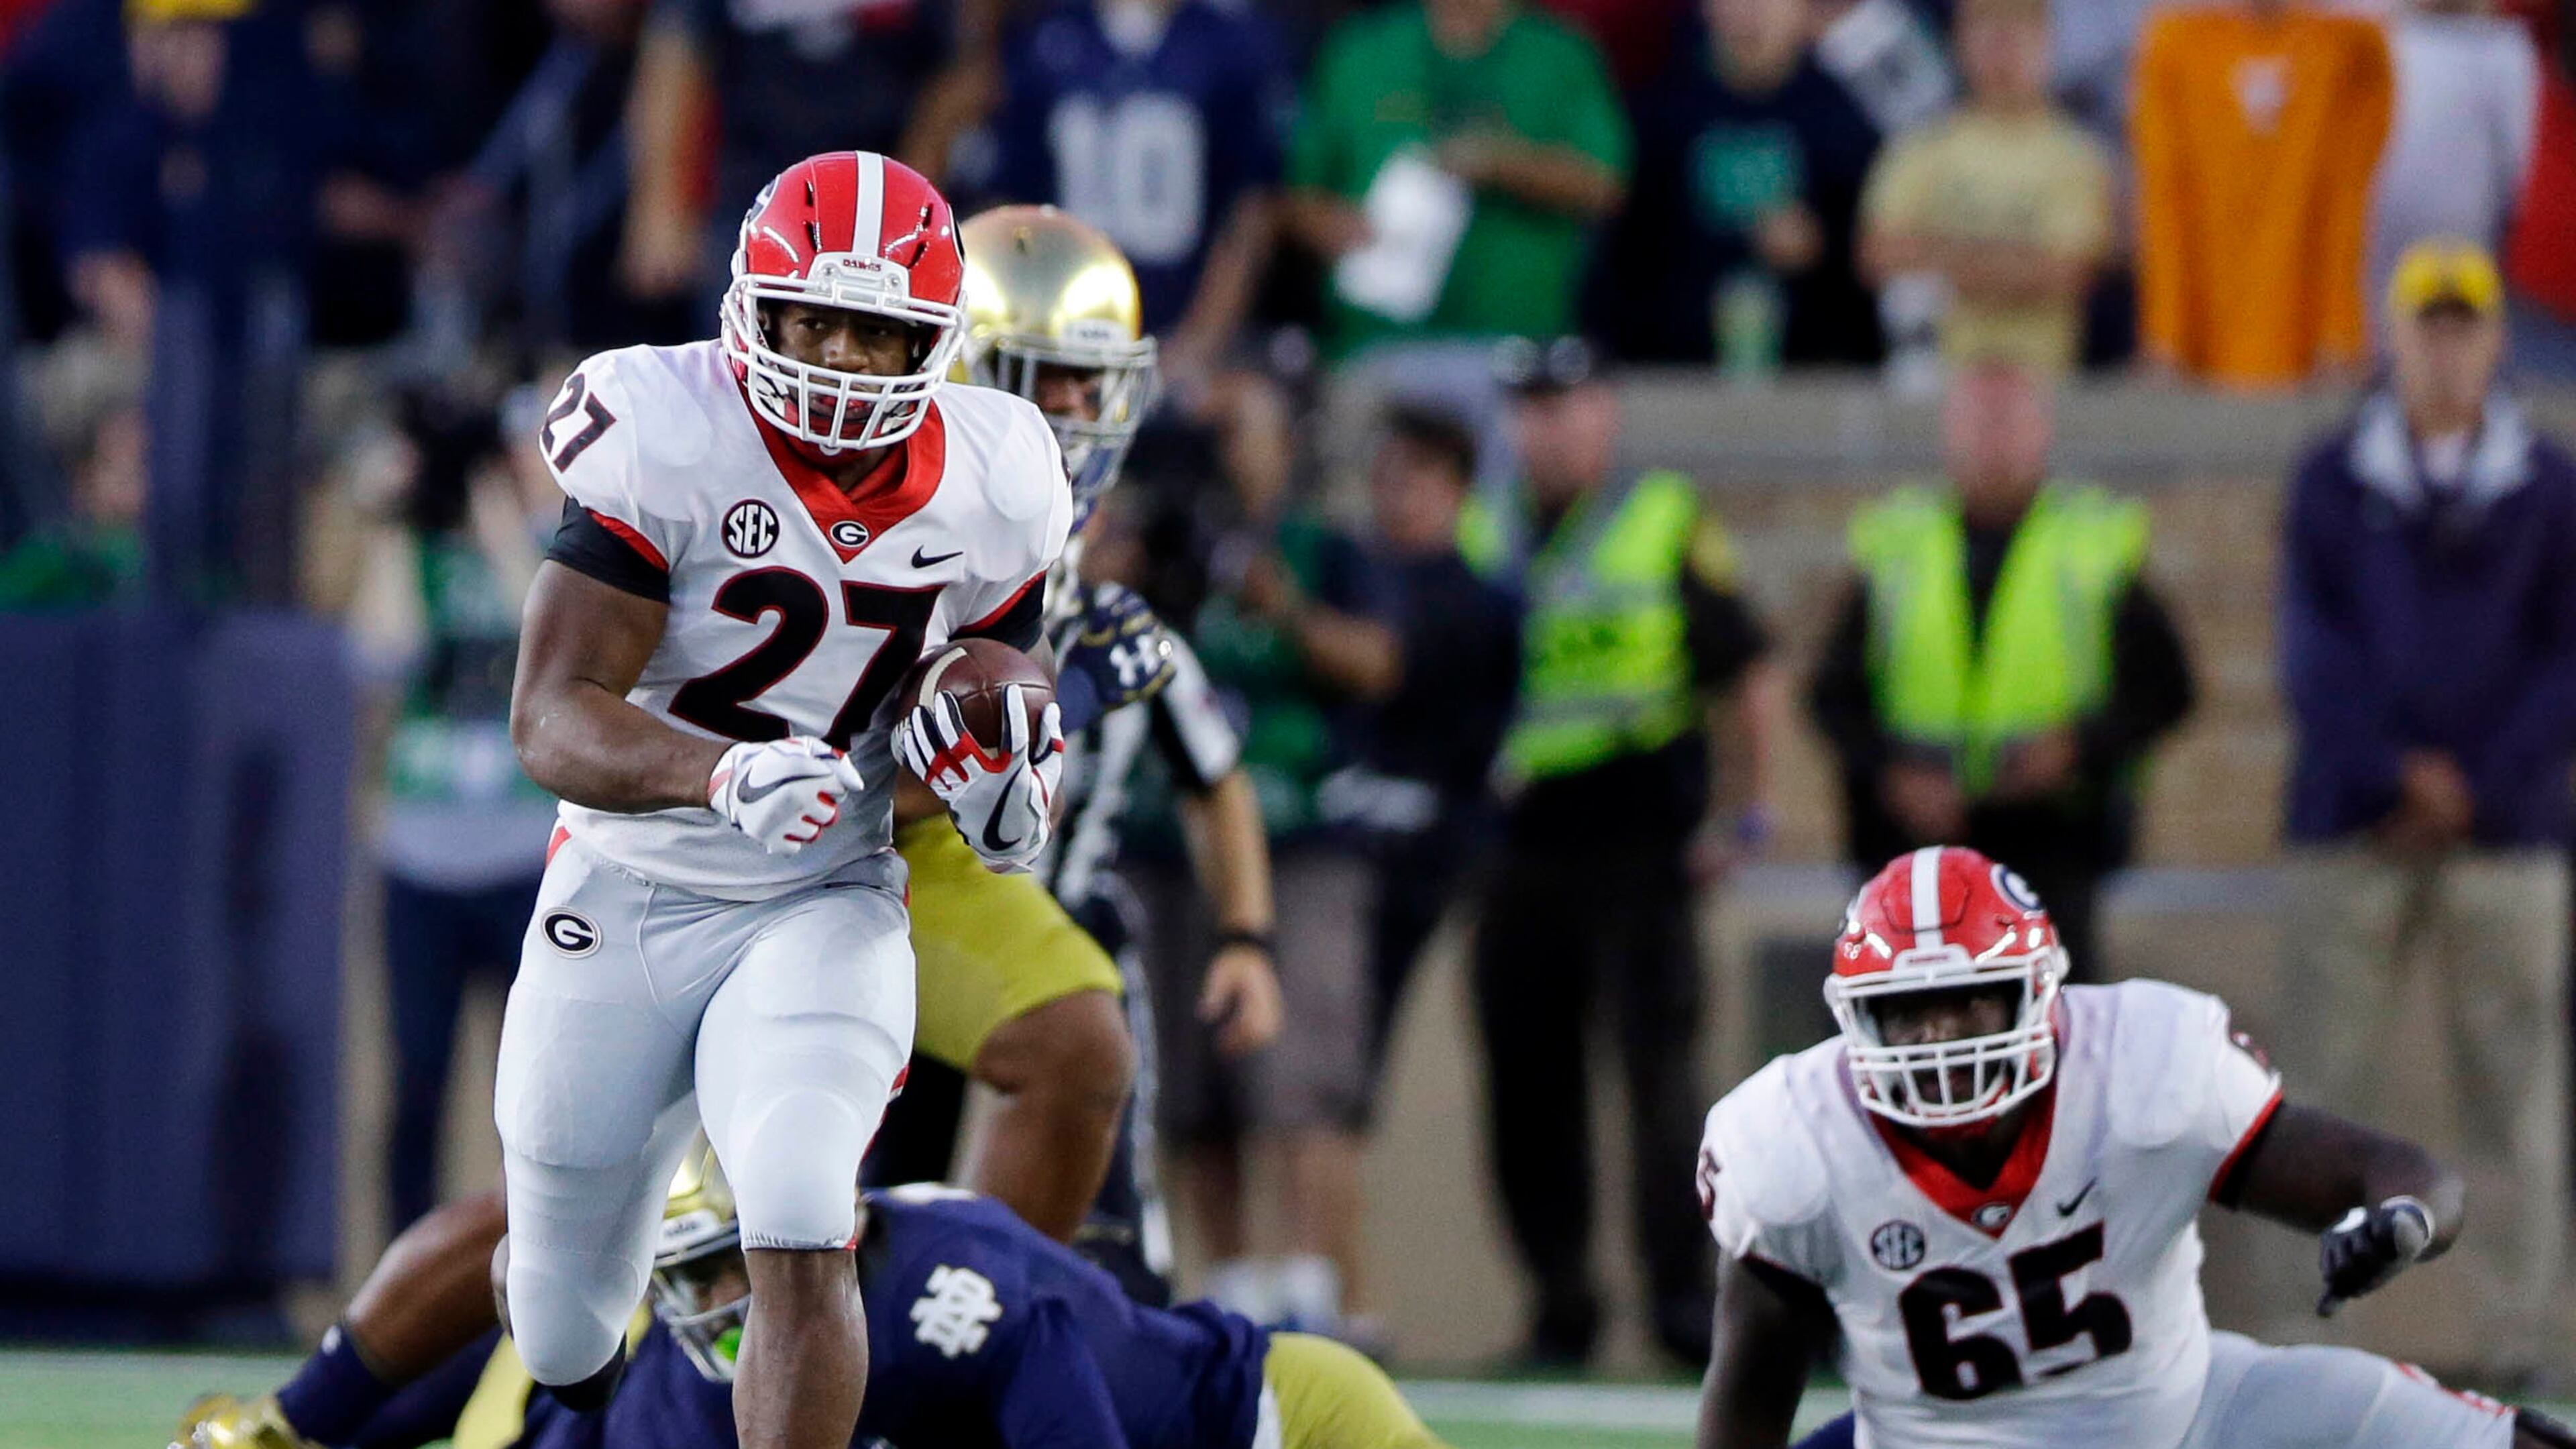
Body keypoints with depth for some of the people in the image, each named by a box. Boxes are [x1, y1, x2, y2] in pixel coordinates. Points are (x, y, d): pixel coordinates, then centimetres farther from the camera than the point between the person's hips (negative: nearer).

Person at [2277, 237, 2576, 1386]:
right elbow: (2313, 651, 1)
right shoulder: (2333, 483, 8)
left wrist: (2480, 786, -7)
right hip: (2353, 834, 0)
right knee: (2332, 1077, -5)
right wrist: (2399, 774, -10)